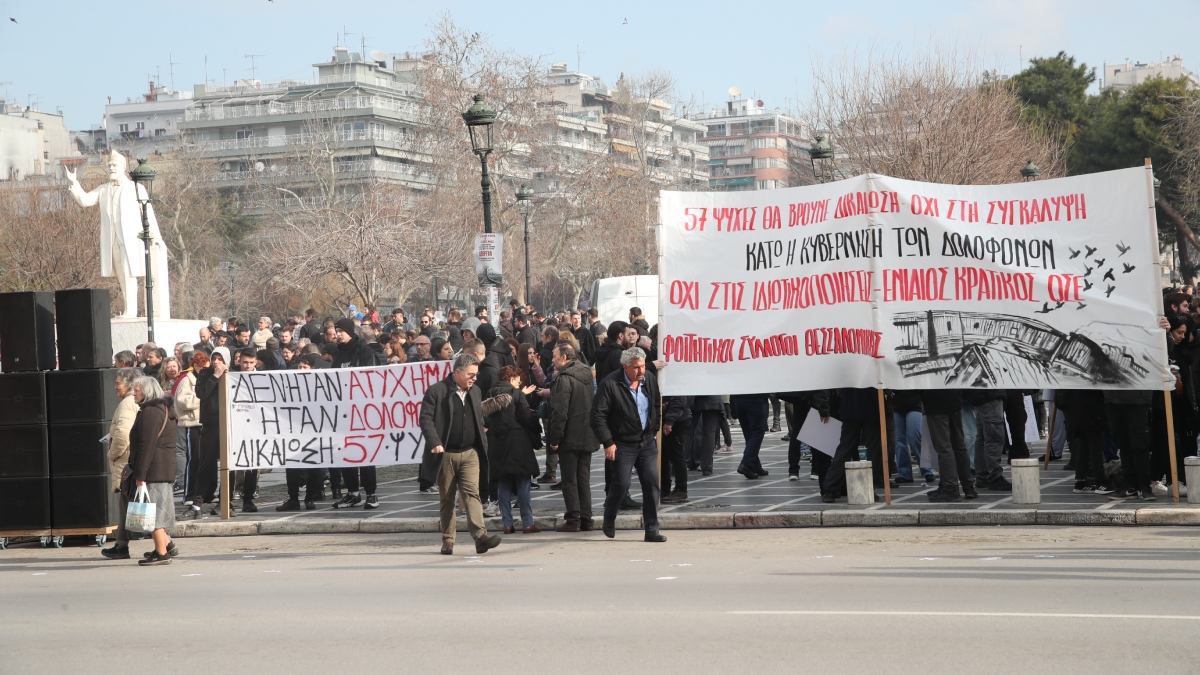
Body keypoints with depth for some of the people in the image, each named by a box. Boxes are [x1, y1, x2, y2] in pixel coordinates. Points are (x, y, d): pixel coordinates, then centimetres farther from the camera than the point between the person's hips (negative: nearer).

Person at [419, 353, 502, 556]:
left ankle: (480, 536, -22)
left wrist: (483, 447, 14)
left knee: (472, 493, -11)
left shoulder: (475, 391, 13)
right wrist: (435, 443, -22)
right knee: (447, 499, 5)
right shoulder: (436, 391, -5)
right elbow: (426, 419, -10)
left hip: (470, 453, 3)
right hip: (446, 454, -3)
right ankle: (448, 540, 13)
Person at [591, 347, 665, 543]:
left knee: (651, 484, -2)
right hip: (623, 444, -5)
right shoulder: (610, 384, -14)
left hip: (647, 442, 5)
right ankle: (609, 521, 21)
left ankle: (652, 530, 2)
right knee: (620, 484, -5)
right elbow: (598, 415, -13)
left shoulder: (650, 379, 4)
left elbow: (657, 405, 20)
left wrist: (654, 429, 11)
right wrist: (607, 442, -15)